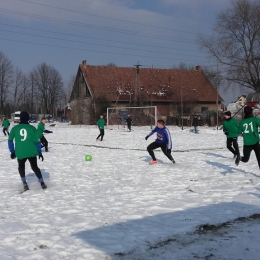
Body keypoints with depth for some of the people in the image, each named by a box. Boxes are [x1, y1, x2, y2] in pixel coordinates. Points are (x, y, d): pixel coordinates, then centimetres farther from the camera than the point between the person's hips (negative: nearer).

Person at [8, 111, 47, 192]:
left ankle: (24, 183, 7)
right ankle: (42, 183, 13)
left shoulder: (15, 128, 1)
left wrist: (12, 151, 14)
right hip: (32, 152, 0)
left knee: (21, 167, 24)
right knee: (35, 167, 19)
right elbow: (37, 141, -1)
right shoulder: (32, 128, -2)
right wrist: (39, 152, 7)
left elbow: (10, 140, 5)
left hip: (20, 153, 0)